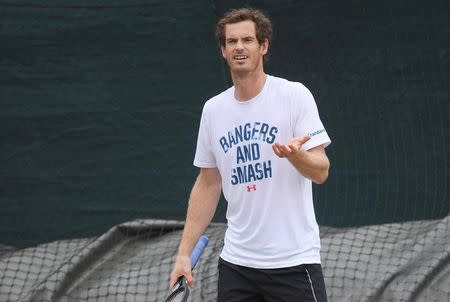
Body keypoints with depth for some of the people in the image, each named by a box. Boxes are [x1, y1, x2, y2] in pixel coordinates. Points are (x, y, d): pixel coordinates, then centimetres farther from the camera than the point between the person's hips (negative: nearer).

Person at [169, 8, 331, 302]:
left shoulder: (295, 95, -4)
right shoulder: (213, 109, 10)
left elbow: (321, 171, -8)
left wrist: (295, 154, -31)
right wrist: (184, 252, 9)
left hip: (293, 260, -4)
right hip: (236, 263, 4)